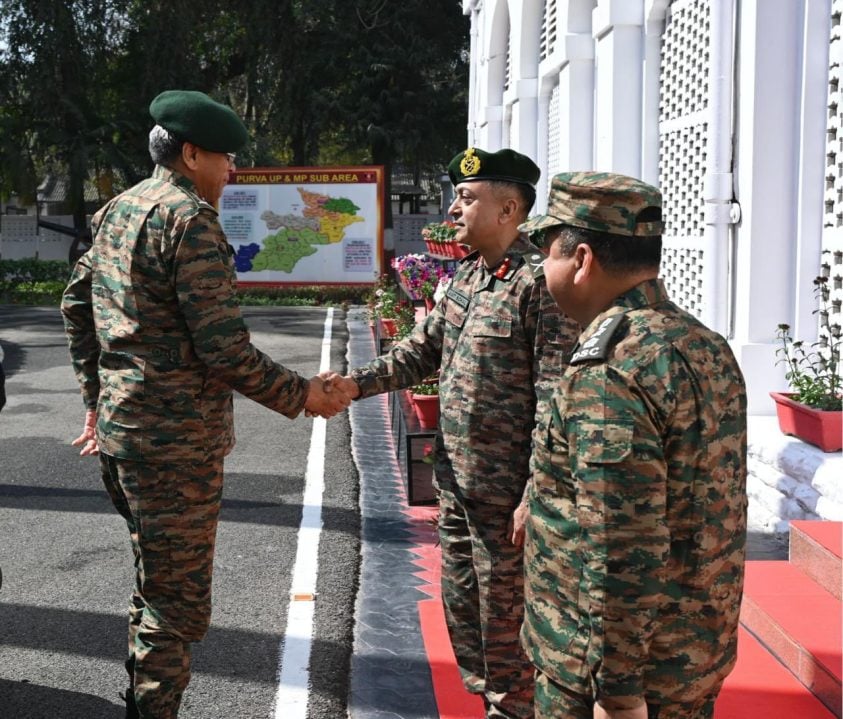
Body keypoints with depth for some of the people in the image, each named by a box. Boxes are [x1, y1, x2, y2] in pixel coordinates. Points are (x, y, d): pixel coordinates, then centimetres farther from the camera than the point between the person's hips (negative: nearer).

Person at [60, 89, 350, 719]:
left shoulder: (119, 209, 13)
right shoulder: (189, 218, -15)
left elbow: (77, 305, 21)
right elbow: (224, 350, -20)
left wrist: (97, 396, 27)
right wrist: (299, 395, -8)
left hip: (121, 429, 10)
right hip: (176, 440, -10)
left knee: (157, 589, 22)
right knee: (179, 604, 0)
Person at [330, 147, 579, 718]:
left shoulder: (541, 282, -18)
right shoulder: (466, 276, 9)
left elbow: (556, 400, -19)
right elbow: (422, 349, 15)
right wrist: (356, 384, 1)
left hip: (504, 491, -8)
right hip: (454, 480, 8)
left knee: (503, 615, 6)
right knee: (461, 605, 19)